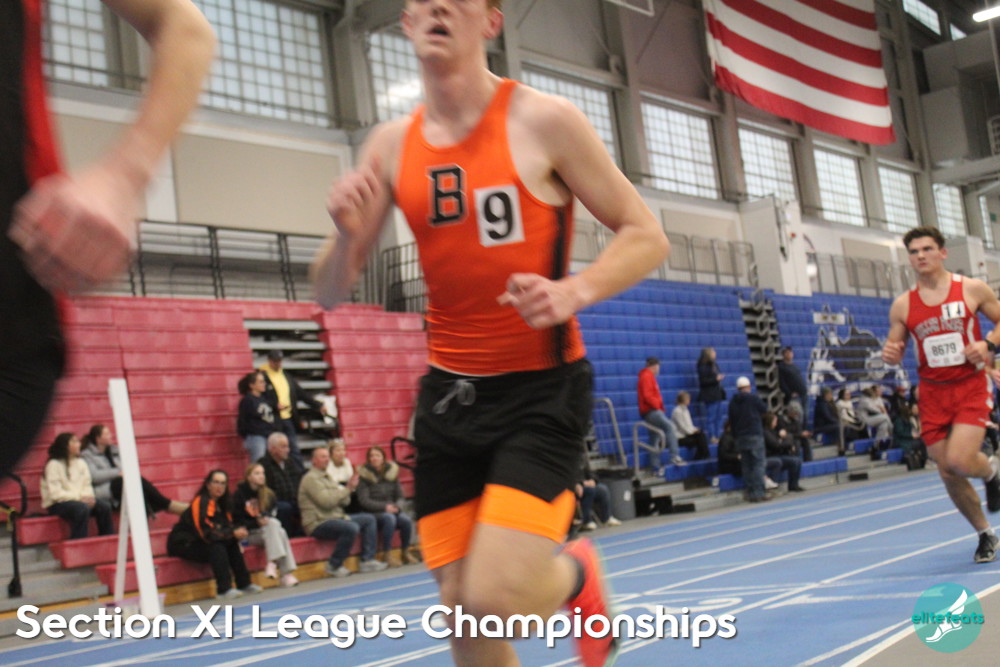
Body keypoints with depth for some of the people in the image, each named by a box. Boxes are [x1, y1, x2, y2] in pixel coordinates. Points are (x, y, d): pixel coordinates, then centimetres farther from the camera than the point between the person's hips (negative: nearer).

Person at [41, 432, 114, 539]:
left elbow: (87, 485, 13)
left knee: (104, 506, -18)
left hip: (81, 500, 6)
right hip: (57, 504, -6)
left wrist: (88, 496, -9)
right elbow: (55, 493, -15)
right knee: (83, 508, -35)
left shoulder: (81, 462, 13)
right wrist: (79, 497, -19)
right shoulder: (54, 464, -7)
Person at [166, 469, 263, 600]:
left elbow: (227, 526, 6)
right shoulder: (200, 502, -20)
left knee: (232, 544, -8)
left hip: (198, 543, 8)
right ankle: (224, 590, -30)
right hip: (182, 544, -8)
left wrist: (237, 532, -17)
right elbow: (206, 533, -27)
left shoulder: (220, 503, 7)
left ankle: (243, 584, -3)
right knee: (216, 548, -30)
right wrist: (233, 533, -28)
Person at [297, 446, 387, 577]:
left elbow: (344, 502, 14)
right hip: (318, 524, -10)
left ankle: (367, 560, -1)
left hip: (336, 518, 10)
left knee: (369, 519, 7)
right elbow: (327, 501, -22)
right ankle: (334, 565, -17)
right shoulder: (311, 478, -10)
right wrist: (347, 489, -16)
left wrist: (347, 490, -9)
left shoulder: (328, 477, 19)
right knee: (351, 527, -32)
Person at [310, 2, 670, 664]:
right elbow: (331, 293, 7)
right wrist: (348, 234, -15)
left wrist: (576, 290, -23)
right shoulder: (392, 146, 4)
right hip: (449, 393, 4)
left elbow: (647, 236, -4)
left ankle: (576, 574, 19)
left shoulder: (543, 121, -8)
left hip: (540, 390, -4)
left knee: (496, 598, -16)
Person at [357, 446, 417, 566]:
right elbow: (364, 501, -10)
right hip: (373, 513, -4)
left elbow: (400, 496, 11)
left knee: (406, 520, -26)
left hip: (392, 510, 4)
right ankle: (386, 555, -23)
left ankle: (405, 552, -3)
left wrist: (397, 506, -12)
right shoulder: (364, 476, -3)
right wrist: (384, 507, -18)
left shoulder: (392, 472, 9)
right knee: (389, 518, -34)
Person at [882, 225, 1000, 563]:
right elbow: (894, 349, 10)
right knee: (948, 473, 5)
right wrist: (890, 354, -14)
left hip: (971, 387, -3)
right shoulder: (902, 305, 3)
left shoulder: (973, 289, -3)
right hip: (932, 393, 3)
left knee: (958, 461, -21)